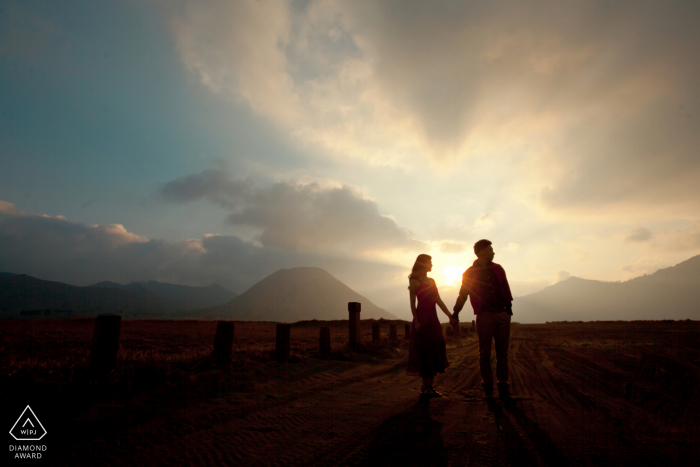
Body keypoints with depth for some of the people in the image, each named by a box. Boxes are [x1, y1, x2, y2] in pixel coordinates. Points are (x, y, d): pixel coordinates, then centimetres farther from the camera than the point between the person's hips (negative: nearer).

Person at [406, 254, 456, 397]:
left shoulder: (431, 281, 16)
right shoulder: (414, 282, -3)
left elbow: (439, 301, 13)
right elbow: (412, 303, -8)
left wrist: (450, 316, 6)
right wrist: (416, 321, -16)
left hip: (433, 320, 7)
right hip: (422, 320, -7)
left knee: (434, 352, 8)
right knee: (423, 353, -2)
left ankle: (430, 386, 17)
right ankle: (425, 387, 8)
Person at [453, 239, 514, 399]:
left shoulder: (497, 269, 11)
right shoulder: (470, 273, 1)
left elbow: (506, 290, 16)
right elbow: (463, 295, 5)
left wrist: (509, 307, 13)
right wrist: (455, 314, 1)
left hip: (503, 315, 4)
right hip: (485, 316, -3)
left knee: (502, 353, 6)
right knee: (485, 353, 3)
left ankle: (503, 386, 12)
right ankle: (487, 386, 11)